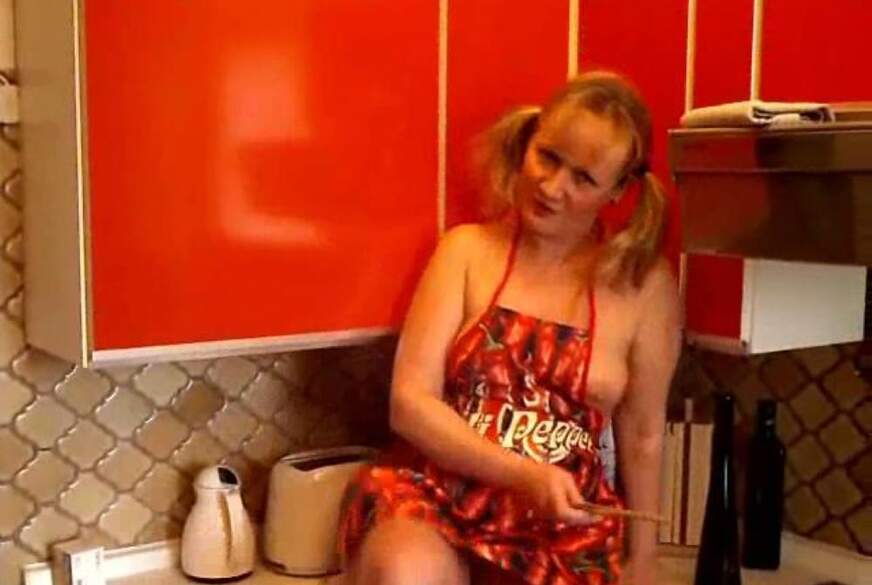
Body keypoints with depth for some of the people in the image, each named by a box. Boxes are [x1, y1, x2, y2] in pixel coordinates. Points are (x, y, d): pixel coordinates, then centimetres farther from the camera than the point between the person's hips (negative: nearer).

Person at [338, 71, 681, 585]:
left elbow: (643, 436, 8)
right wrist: (526, 475, -17)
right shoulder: (467, 251, 0)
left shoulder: (645, 287, -1)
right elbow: (411, 402, -7)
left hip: (563, 529, 1)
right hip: (439, 495, 0)